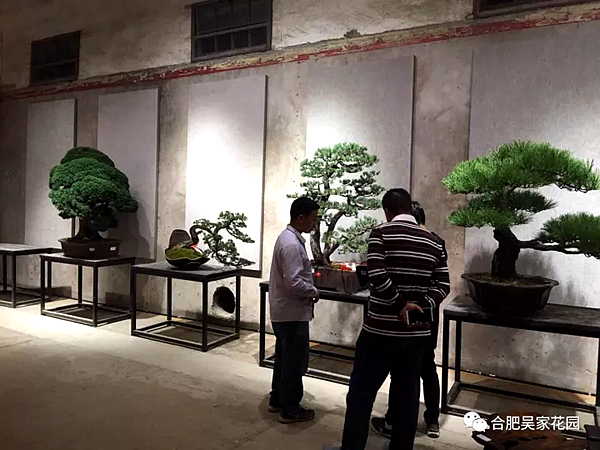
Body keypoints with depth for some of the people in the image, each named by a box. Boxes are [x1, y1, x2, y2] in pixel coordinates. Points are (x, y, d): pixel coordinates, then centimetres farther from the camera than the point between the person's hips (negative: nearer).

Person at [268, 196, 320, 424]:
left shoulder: (287, 237, 10)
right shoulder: (292, 244, -24)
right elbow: (294, 283, -29)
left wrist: (309, 291, 8)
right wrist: (313, 292, -11)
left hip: (283, 310, 10)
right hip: (292, 313, -10)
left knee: (284, 359, 20)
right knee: (295, 362, 3)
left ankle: (277, 400, 33)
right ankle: (290, 410, 16)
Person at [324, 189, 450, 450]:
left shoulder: (382, 233, -9)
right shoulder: (433, 242, 7)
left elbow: (376, 276, -20)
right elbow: (443, 285, 3)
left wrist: (400, 304, -11)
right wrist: (420, 306, -5)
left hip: (381, 329, -5)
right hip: (417, 332, 5)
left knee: (361, 392, 7)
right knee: (407, 394, 15)